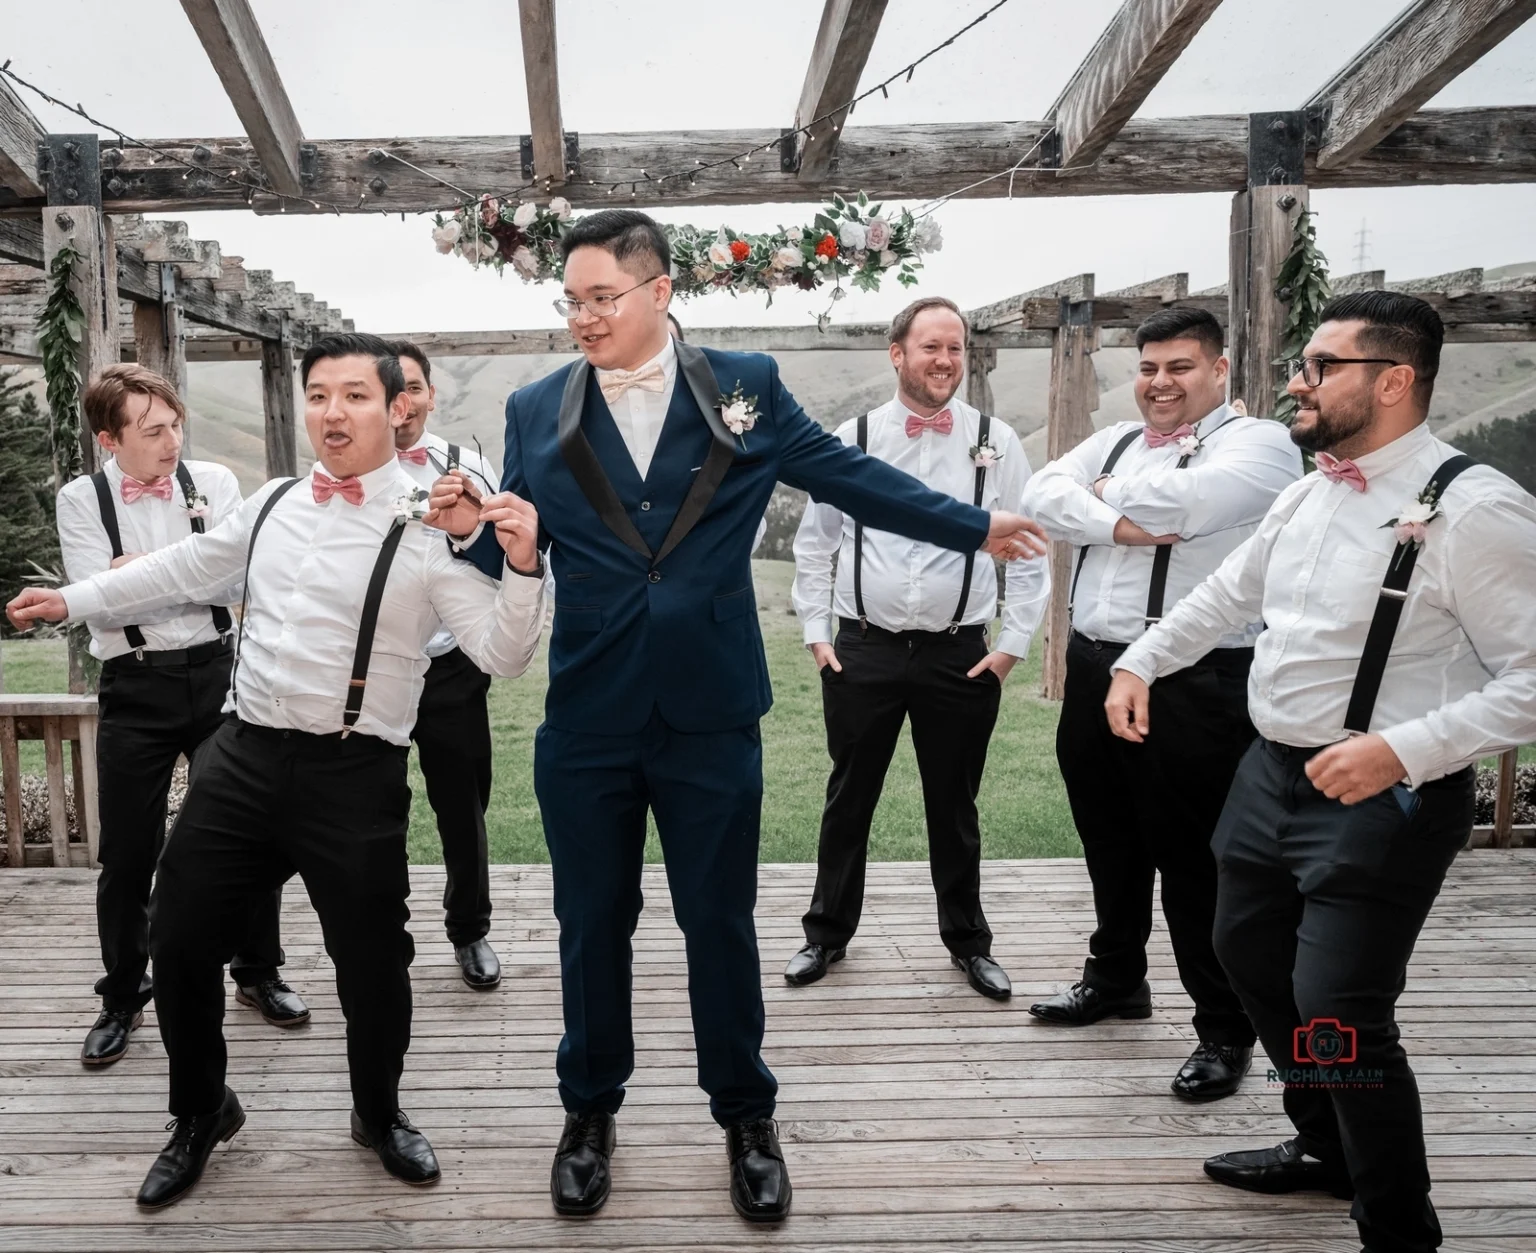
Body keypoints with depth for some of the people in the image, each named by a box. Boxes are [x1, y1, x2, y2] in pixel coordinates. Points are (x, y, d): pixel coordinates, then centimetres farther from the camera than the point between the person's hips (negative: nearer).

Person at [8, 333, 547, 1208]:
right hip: (245, 756, 5)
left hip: (354, 775, -5)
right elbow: (187, 569, 24)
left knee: (372, 966, 5)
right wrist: (72, 600, 29)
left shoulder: (431, 528, -9)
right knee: (180, 944, 12)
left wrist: (524, 567, -30)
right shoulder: (275, 503, 9)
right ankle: (201, 1113, 39)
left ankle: (380, 1115, 36)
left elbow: (503, 655, -13)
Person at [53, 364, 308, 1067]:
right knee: (127, 854, 6)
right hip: (134, 687, -1)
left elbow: (233, 584, -10)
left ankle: (257, 974, 28)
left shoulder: (211, 482, 0)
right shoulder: (81, 499, -1)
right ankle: (123, 997, 26)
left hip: (215, 673, 1)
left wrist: (140, 569, -13)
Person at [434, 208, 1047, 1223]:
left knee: (720, 919, 11)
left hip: (711, 715, -1)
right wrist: (471, 530, -15)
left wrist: (973, 526, 11)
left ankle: (746, 1117, 31)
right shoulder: (537, 412, 3)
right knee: (593, 921, 13)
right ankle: (591, 1112, 33)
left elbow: (847, 474, 6)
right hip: (586, 721, 1)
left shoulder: (744, 385, 0)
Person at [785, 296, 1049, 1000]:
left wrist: (1013, 644, -1)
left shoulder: (995, 442, -2)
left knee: (954, 806, 13)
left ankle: (968, 942, 30)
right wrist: (816, 633, 3)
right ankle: (827, 934, 29)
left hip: (960, 655, 0)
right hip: (863, 650, 0)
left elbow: (1030, 551, 2)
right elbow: (813, 545, 7)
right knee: (849, 801, 11)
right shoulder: (852, 439, -1)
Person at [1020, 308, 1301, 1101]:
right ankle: (1116, 978, 40)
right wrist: (1117, 526, -15)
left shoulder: (1257, 443, -5)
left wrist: (1111, 490, -3)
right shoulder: (1113, 440, 16)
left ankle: (1225, 1030, 16)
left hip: (1195, 685, -7)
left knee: (1194, 859, 0)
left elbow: (1183, 501, -23)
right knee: (1110, 841, 20)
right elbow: (1043, 495, 1)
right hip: (1094, 670, 7)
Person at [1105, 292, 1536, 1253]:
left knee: (1337, 1018, -6)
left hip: (1386, 802, -9)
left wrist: (1401, 750, -29)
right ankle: (1328, 1150, 44)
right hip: (1274, 773, 9)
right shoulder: (1312, 493, 7)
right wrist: (1140, 663, 16)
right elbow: (1228, 593, 22)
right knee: (1250, 957, 21)